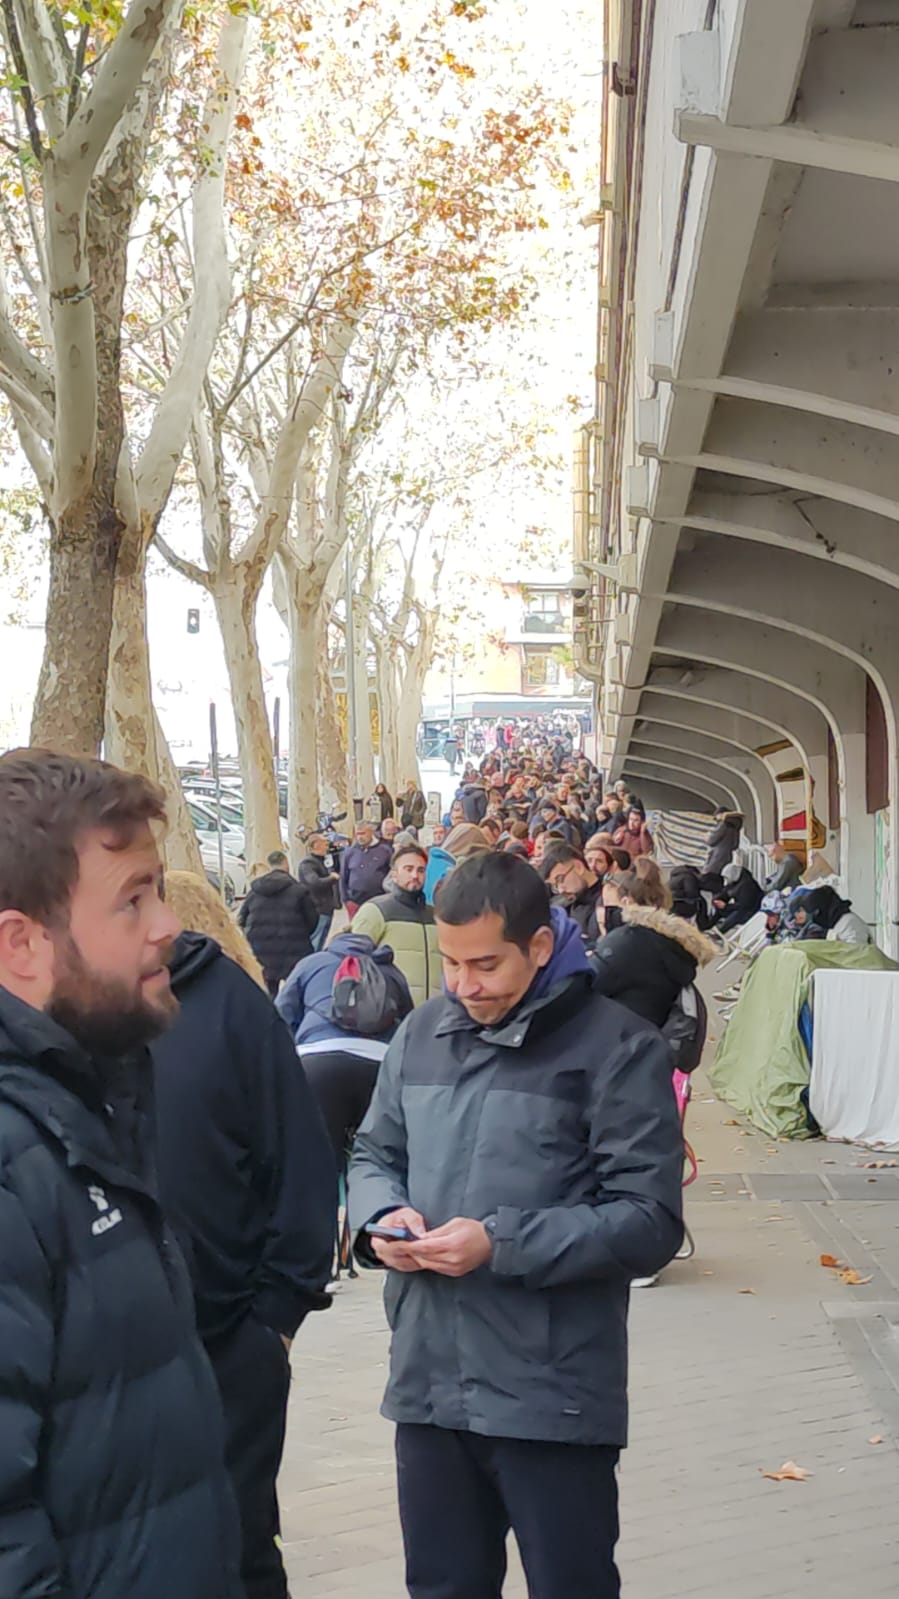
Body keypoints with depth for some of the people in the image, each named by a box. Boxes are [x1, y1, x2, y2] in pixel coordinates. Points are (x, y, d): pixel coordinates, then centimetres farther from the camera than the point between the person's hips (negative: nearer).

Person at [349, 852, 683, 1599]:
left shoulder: (617, 1047, -9)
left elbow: (651, 1221, -12)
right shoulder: (423, 1033, 7)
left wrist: (502, 1244, -20)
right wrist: (381, 1216, -5)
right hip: (428, 1381, 5)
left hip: (553, 1395, -5)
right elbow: (374, 1154, 19)